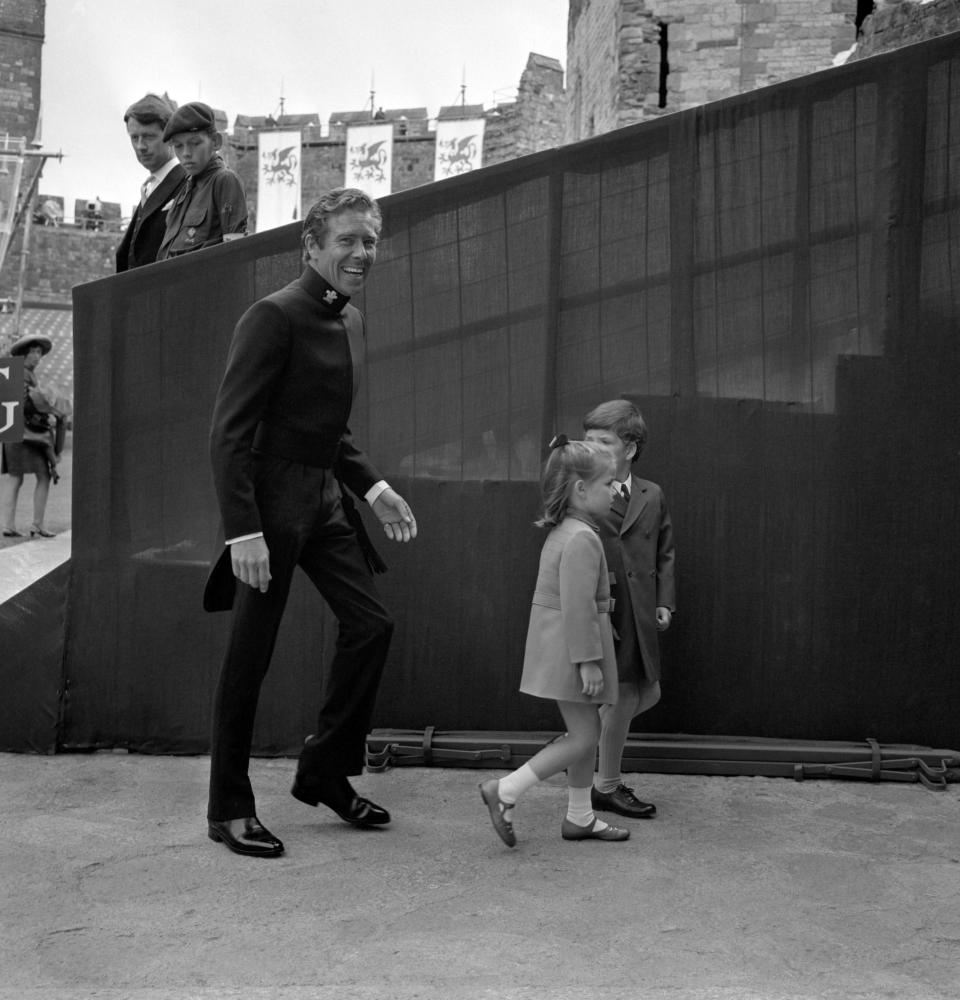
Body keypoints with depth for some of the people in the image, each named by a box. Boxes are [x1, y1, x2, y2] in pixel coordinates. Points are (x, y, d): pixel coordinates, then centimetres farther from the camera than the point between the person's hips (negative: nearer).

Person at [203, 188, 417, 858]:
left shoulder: (350, 322, 13)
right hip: (272, 499, -8)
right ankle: (229, 809, 14)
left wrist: (375, 488, 12)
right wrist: (243, 531, -24)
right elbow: (229, 431, -18)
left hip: (326, 497, 9)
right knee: (250, 656, 0)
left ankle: (326, 772, 23)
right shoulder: (275, 317, -14)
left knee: (371, 624, 7)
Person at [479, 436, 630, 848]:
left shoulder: (563, 533, 14)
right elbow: (578, 606, -23)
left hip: (560, 648, 10)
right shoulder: (582, 539, -19)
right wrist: (588, 659, -21)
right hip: (571, 648, -10)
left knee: (587, 732, 16)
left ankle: (579, 818, 24)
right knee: (583, 736, -4)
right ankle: (505, 791, -2)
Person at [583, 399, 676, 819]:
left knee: (647, 693, 13)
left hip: (640, 616, 6)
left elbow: (664, 554, 15)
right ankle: (607, 786, 18)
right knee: (623, 695, -1)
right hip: (599, 615, -6)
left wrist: (664, 602, 4)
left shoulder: (651, 496, 8)